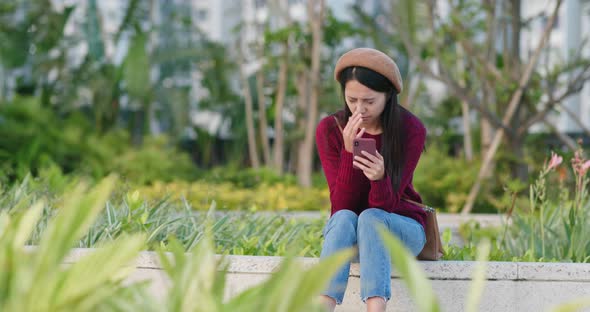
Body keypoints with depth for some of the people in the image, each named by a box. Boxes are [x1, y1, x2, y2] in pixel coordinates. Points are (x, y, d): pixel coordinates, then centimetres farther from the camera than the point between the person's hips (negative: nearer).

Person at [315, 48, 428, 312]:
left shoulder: (411, 130, -13)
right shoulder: (330, 129, -10)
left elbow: (386, 205, -18)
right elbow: (342, 205, -16)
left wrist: (380, 177, -40)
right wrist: (349, 151, -29)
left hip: (402, 230, -1)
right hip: (347, 230, 1)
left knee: (370, 218, -34)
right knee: (344, 219, -33)